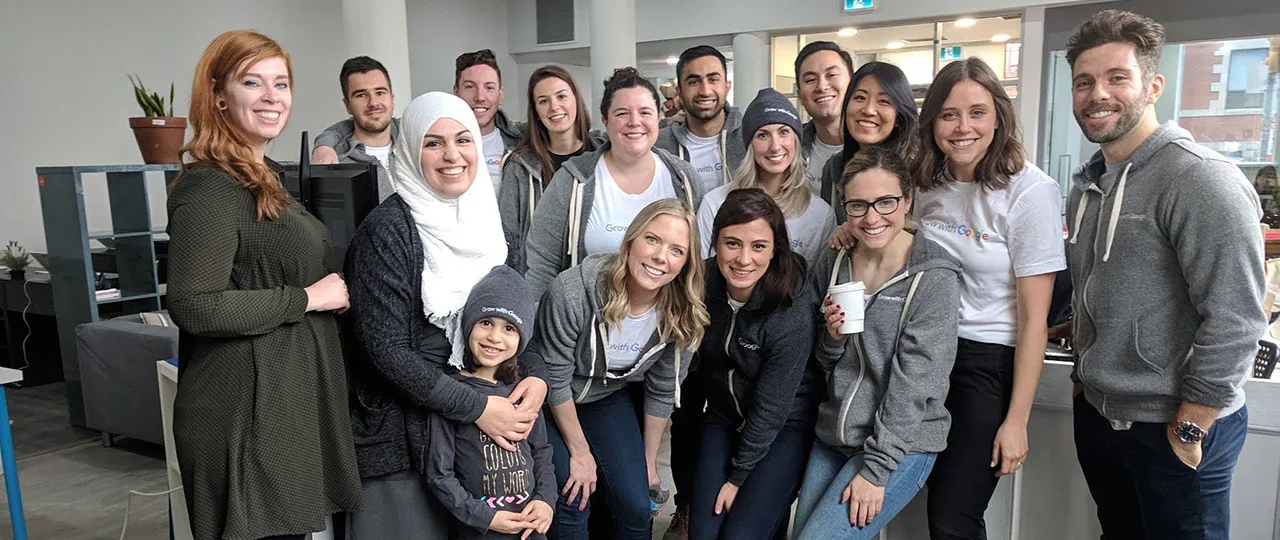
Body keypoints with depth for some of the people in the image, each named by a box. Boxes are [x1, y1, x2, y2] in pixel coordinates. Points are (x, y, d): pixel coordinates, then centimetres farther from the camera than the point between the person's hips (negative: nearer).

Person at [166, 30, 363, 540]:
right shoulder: (209, 188, -15)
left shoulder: (265, 177, 14)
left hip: (291, 393, 9)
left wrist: (334, 289, 11)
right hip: (247, 407, -9)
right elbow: (194, 306, -25)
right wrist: (307, 298, -18)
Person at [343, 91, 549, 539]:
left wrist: (537, 376, -9)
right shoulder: (387, 229, -14)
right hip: (402, 431, -6)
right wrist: (477, 408, -20)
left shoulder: (485, 218, 6)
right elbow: (385, 347, -18)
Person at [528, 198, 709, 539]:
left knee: (636, 507, -4)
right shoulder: (572, 291, -33)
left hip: (610, 398, 3)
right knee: (573, 502, -13)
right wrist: (580, 452, -13)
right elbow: (554, 379, -21)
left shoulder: (682, 316, -20)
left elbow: (662, 393, -5)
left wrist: (648, 462, 3)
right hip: (551, 402, -3)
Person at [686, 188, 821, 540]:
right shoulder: (704, 282, -15)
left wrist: (738, 477, -11)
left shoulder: (794, 313, -27)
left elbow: (772, 408, -19)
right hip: (723, 415, 4)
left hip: (784, 427, -4)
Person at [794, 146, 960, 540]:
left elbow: (914, 382, -16)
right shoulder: (834, 265, 3)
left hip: (901, 447, -5)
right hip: (831, 438, 6)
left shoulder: (934, 278, -13)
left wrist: (876, 468, -16)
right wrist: (832, 337, -11)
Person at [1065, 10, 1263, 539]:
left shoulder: (1201, 179, -18)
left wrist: (1189, 429, -17)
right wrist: (1086, 378, 14)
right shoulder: (1086, 184, 7)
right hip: (1096, 414, 7)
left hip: (1174, 427, -7)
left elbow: (1235, 321, -21)